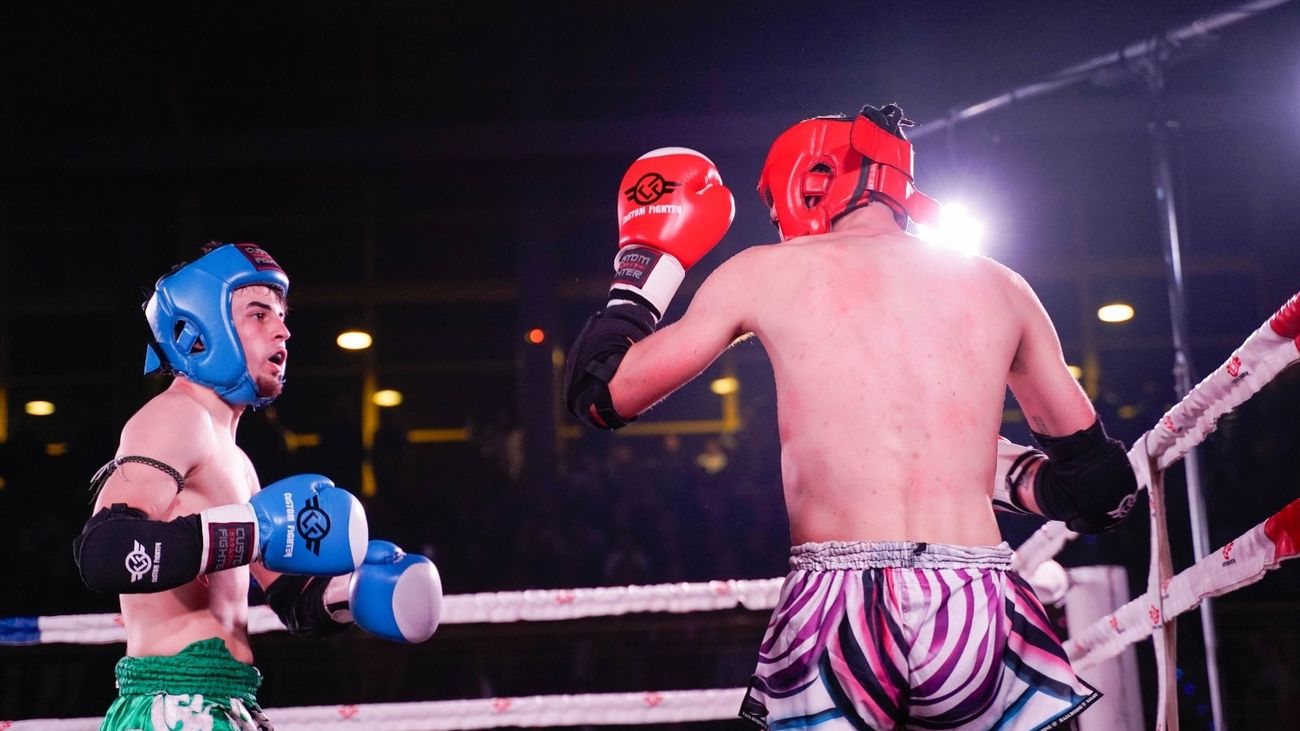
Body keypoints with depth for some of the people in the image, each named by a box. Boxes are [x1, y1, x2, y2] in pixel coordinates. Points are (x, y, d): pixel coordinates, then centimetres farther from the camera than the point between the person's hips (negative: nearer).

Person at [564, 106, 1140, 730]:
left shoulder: (764, 271, 8)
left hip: (841, 607, -1)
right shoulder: (1001, 287, 15)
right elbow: (1101, 486, 18)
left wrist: (643, 262, 30)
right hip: (982, 609, 2)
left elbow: (598, 394, 17)